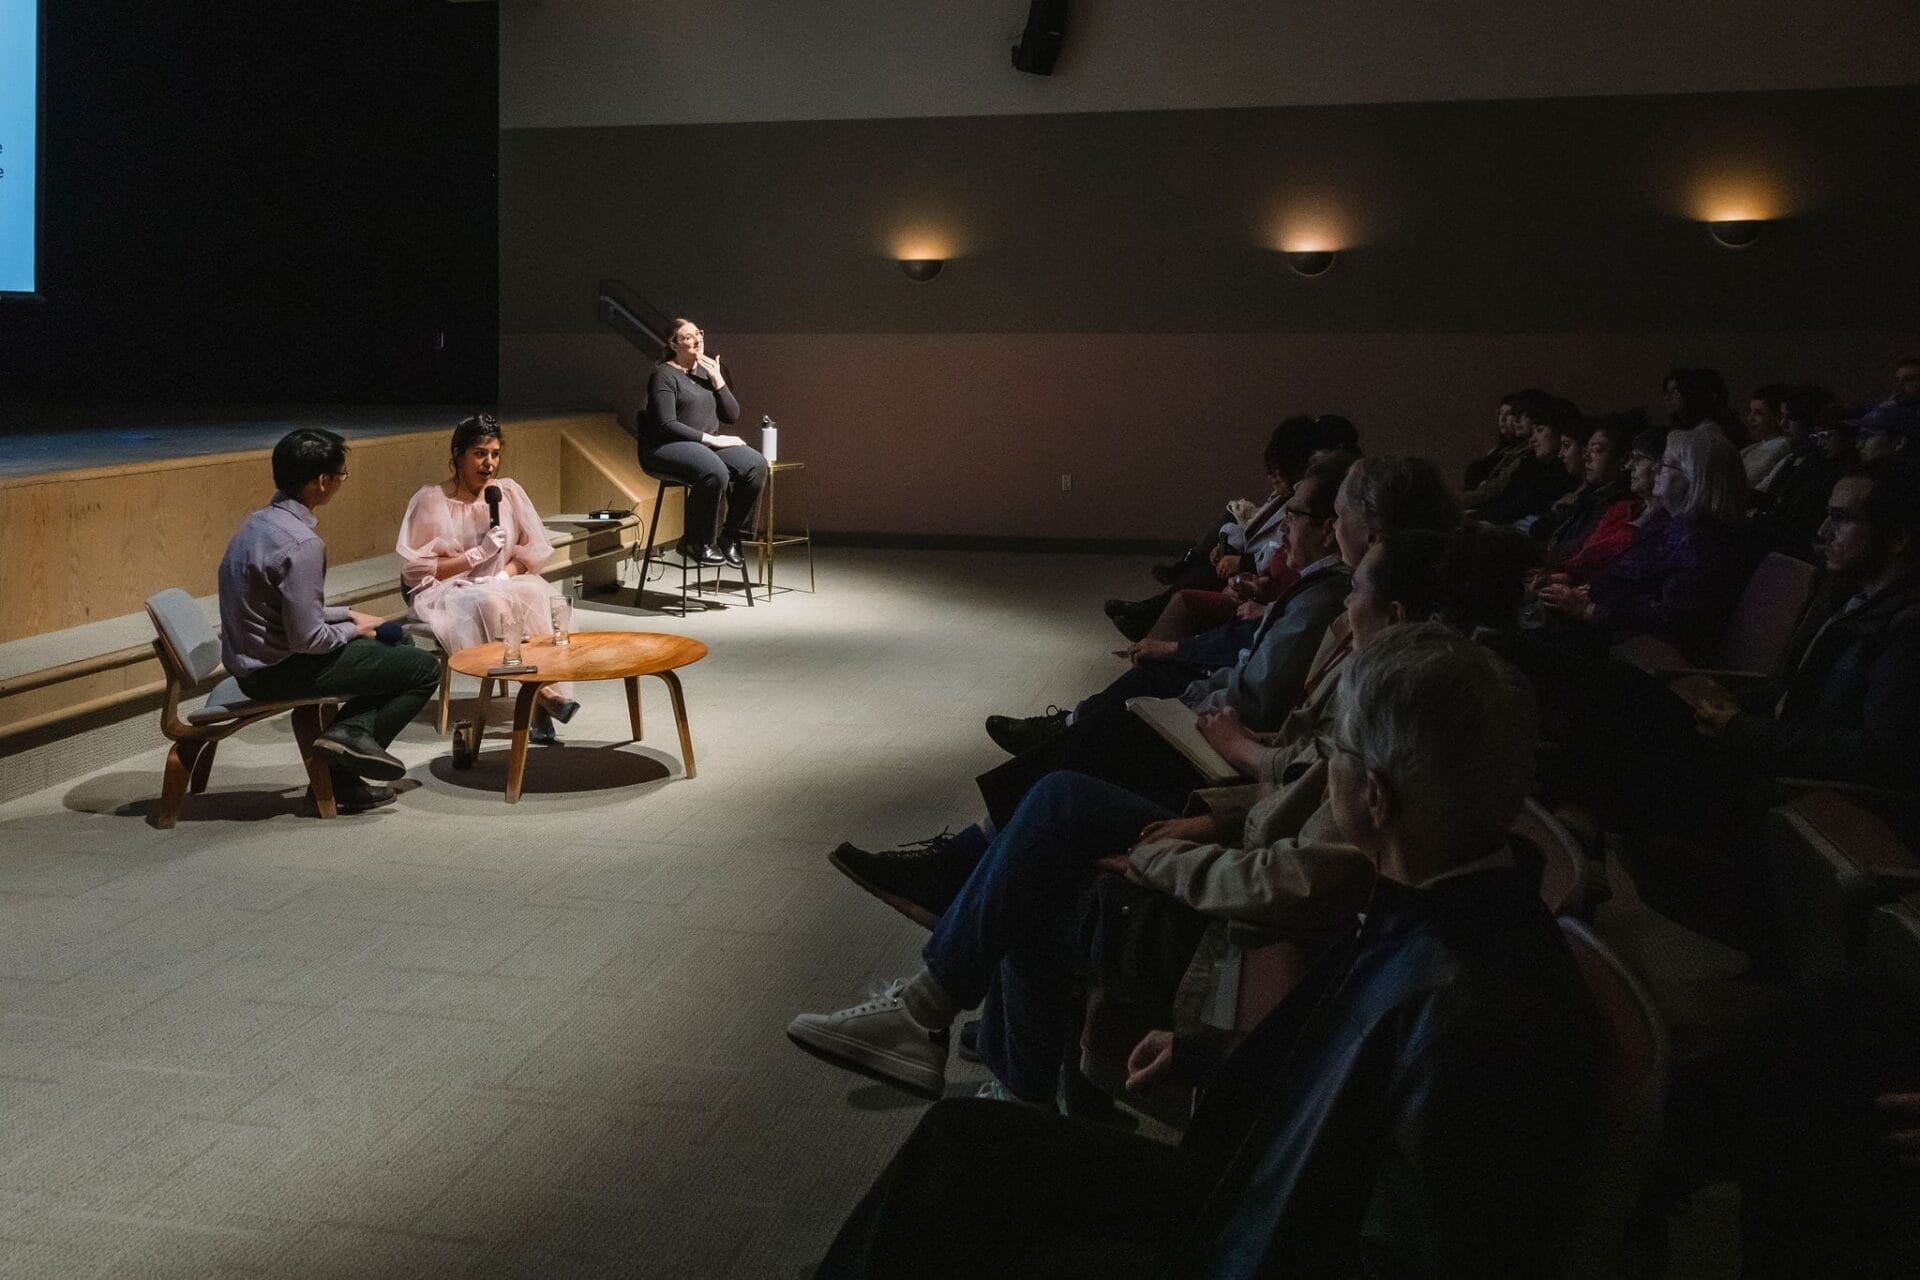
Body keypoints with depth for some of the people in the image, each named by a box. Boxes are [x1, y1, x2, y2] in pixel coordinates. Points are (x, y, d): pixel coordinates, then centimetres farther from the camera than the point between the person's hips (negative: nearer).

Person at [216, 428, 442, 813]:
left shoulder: (262, 522, 5)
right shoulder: (301, 544, -25)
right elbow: (307, 639, -25)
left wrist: (347, 614, 12)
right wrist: (352, 630, -6)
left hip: (252, 662, 9)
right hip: (279, 674, -9)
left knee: (394, 642, 21)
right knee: (424, 669, -2)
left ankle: (352, 731, 5)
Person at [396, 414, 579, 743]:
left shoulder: (508, 491, 8)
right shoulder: (431, 500, -3)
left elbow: (532, 551, 8)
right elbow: (416, 569, -7)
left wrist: (503, 575, -13)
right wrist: (478, 555, -14)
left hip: (505, 586, 4)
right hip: (448, 592, -3)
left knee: (536, 596, -32)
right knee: (491, 604, -38)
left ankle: (542, 693, -35)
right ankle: (541, 691, -33)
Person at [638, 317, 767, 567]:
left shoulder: (711, 370, 16)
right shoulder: (664, 375, -5)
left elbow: (733, 415, 10)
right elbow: (667, 426, -15)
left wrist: (717, 380, -3)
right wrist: (712, 439, -19)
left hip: (709, 444, 7)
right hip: (666, 448, -7)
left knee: (756, 465, -21)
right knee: (715, 472, -37)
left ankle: (729, 536, -9)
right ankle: (696, 542, -18)